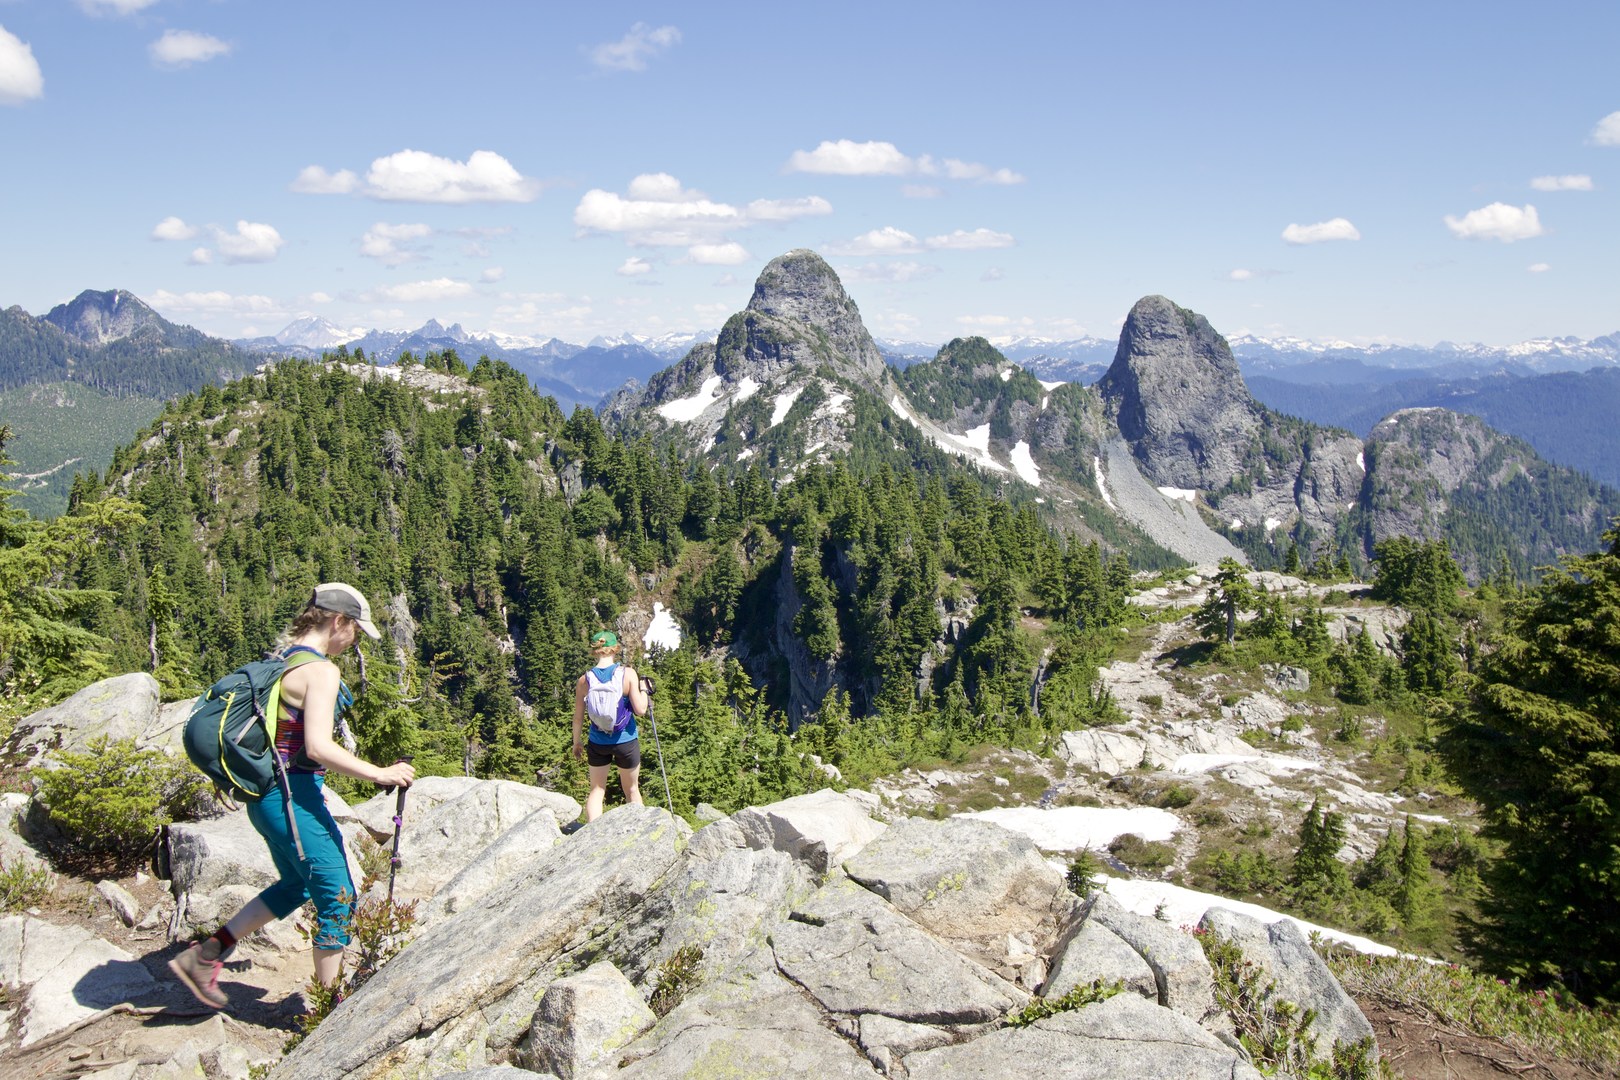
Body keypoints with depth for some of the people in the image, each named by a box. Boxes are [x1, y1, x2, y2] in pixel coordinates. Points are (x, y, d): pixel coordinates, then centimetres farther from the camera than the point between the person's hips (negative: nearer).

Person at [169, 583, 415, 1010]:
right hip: (293, 796, -10)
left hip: (265, 793, 10)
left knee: (297, 885, 27)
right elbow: (318, 747, -26)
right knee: (338, 899, 2)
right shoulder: (320, 670, -18)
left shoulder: (282, 659, 10)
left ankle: (204, 957, 28)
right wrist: (379, 774, -20)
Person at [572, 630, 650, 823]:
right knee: (632, 790, 17)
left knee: (596, 790, 14)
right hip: (626, 741, -1)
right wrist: (643, 689, 4)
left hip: (598, 742, 1)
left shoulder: (584, 680, -7)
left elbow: (578, 717, 0)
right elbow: (640, 710, -14)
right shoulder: (627, 673, -12)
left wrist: (576, 742, 14)